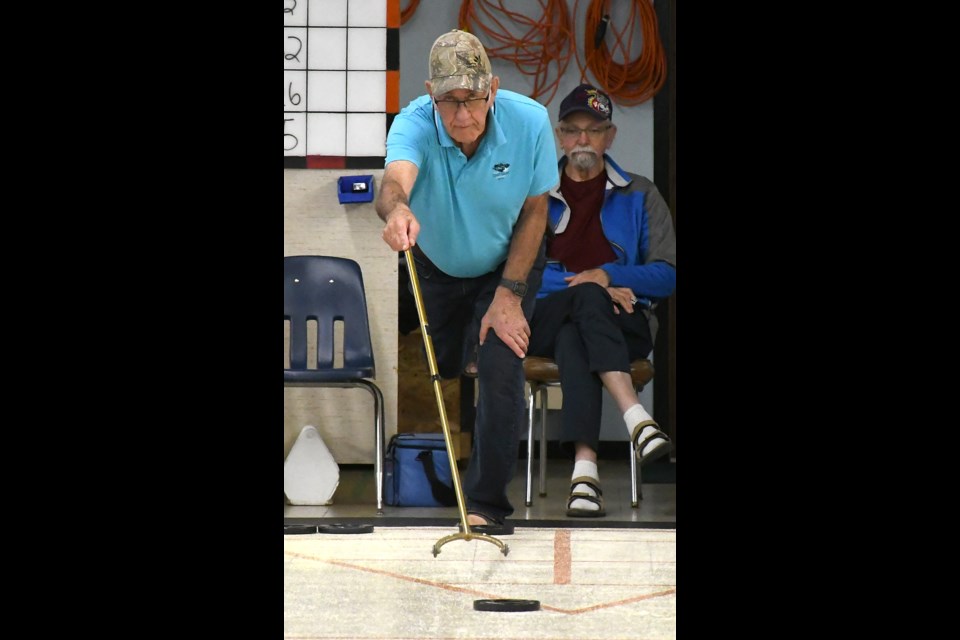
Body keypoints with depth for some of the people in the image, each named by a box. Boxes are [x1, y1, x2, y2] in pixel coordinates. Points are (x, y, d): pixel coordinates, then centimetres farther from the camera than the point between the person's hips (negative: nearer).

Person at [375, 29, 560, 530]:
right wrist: (396, 210, -80)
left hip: (507, 263, -1)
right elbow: (395, 179, -55)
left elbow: (534, 211, -15)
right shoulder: (414, 124, -33)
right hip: (435, 264, 1)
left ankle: (485, 503, -3)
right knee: (437, 372, 14)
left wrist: (509, 294, -17)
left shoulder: (530, 122, -29)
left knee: (500, 371, -16)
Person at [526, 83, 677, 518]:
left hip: (624, 322, 0)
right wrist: (593, 289, -13)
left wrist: (608, 275, -12)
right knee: (587, 298, -37)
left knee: (573, 339, -37)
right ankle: (636, 420, -55)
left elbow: (666, 275, 7)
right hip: (544, 318, 0)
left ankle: (584, 469, -55)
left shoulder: (639, 196, 15)